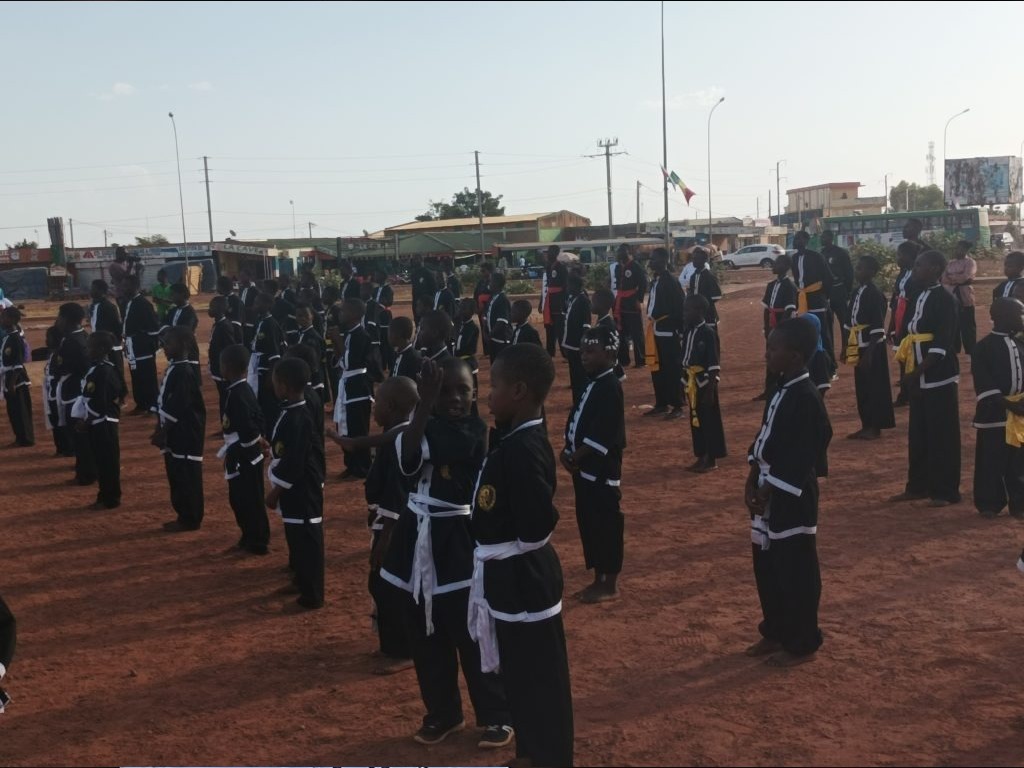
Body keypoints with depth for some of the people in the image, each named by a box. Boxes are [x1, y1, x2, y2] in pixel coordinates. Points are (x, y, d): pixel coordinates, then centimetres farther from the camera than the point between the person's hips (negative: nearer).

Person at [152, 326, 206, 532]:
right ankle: (184, 516, 25)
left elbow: (177, 408, -22)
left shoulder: (184, 371, -20)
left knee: (187, 478, -1)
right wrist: (160, 430, 16)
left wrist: (162, 432, -17)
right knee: (177, 476, 16)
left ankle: (190, 519, 8)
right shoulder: (174, 367, 11)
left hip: (186, 434, -10)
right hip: (176, 434, 10)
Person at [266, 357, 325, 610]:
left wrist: (275, 491, -16)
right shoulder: (295, 411, 5)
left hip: (301, 491, -10)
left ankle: (312, 595, 9)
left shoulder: (296, 420, -26)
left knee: (306, 541, 0)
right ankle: (303, 581, 38)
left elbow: (292, 464, -25)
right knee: (298, 538, 22)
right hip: (299, 489, 10)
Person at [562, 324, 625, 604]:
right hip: (585, 469, 9)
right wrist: (568, 452, 2)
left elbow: (602, 436, -22)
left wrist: (575, 457, -15)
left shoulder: (610, 387, -17)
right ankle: (598, 579, 27)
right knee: (588, 523, 15)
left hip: (602, 471, -9)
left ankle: (610, 584, 12)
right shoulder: (592, 383, 12)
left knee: (606, 526, 1)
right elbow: (577, 423, 15)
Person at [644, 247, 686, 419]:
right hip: (656, 330, 9)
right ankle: (661, 404, 23)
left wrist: (680, 330, -17)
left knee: (673, 369, -1)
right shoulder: (655, 281, 12)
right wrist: (651, 318, 14)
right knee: (657, 369, 13)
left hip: (669, 332, -9)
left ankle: (677, 406, 5)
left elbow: (679, 308, -16)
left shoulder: (671, 282, -14)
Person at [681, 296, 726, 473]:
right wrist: (686, 385, 15)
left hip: (705, 383, -8)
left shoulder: (708, 333, -15)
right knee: (696, 420, 13)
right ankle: (701, 457, 24)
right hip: (693, 384, 8)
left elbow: (714, 365, -16)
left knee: (710, 420, 1)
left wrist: (710, 390, -19)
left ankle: (711, 459, 9)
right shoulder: (688, 332, 8)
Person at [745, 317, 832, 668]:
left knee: (796, 572, 4)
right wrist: (753, 479, 7)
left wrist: (769, 490, -17)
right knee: (767, 567, 18)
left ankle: (801, 643, 18)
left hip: (791, 498, -9)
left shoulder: (805, 398, -21)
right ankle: (775, 633, 33)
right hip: (769, 493, 9)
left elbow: (802, 457, -22)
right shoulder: (783, 388, 8)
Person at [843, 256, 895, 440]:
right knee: (862, 387, 12)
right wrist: (846, 347, 17)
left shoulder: (875, 294, -16)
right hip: (859, 347, 9)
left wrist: (869, 352, -21)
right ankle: (866, 425, 20)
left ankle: (875, 427, 7)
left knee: (875, 387, 0)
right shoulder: (857, 292, 10)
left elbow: (878, 328, -18)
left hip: (873, 348, -9)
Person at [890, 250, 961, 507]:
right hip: (920, 378, 9)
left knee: (942, 436, 0)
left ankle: (945, 491, 8)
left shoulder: (944, 300, -14)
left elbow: (941, 345, -19)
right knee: (919, 434, 14)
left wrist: (916, 372, -20)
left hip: (939, 378, -8)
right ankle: (918, 486, 23)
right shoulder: (919, 297, 11)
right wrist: (910, 373, 8)